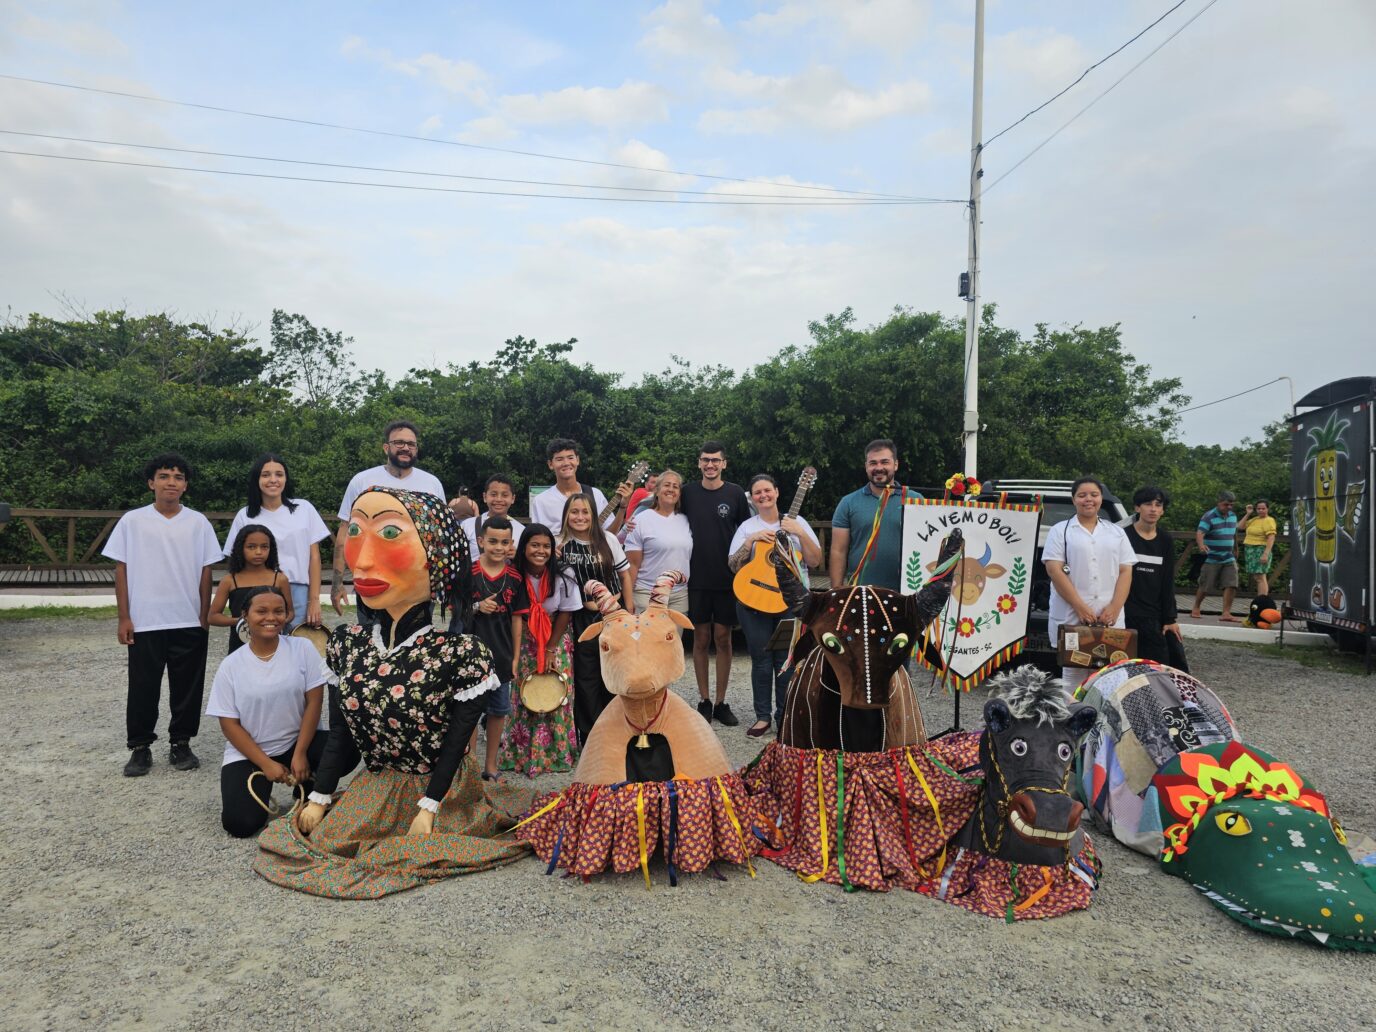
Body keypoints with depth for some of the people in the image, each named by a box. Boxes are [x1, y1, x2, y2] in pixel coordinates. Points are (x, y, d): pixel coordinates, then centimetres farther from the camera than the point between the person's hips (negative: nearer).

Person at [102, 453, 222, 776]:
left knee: (187, 688, 7)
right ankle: (140, 747, 20)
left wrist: (204, 616, 2)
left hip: (189, 624, 1)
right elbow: (121, 570, 3)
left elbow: (205, 572, 5)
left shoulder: (198, 523, 3)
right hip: (144, 623, -1)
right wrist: (124, 618, -1)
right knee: (143, 688, 7)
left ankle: (181, 744, 21)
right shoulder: (132, 521, 1)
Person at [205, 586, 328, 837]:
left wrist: (300, 754, -15)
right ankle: (261, 789, 16)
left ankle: (309, 792, 3)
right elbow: (229, 724, -5)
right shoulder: (231, 666, -6)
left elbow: (314, 702, -8)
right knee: (241, 823, -20)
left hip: (298, 741, 1)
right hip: (248, 753, 0)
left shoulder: (302, 648, -6)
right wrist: (266, 764, -13)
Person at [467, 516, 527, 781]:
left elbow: (516, 618, 5)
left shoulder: (515, 577, -1)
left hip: (502, 656, 3)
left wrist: (515, 657, 4)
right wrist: (477, 607, -21)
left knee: (498, 711, 12)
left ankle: (491, 766, 26)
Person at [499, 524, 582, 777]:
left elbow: (566, 613, -8)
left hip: (556, 642, 0)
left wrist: (551, 649, -8)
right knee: (523, 698, 2)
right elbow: (513, 615, -7)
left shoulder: (562, 575, -17)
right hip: (524, 643, 0)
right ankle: (522, 753, 18)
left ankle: (557, 753, 18)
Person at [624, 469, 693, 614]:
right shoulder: (641, 521, -3)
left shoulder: (685, 521, 10)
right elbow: (633, 564, -5)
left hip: (680, 595, 4)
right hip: (648, 595, -4)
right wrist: (628, 600, -9)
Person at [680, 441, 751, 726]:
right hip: (697, 580, 1)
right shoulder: (687, 493, 2)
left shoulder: (735, 493, -1)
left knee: (723, 639, 5)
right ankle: (704, 701, 17)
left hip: (727, 579, 0)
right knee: (701, 638, 6)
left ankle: (721, 702, 15)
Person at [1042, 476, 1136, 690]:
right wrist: (1080, 606, -14)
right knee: (1074, 674, 1)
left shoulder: (1116, 532, 14)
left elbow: (1125, 572, 8)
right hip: (1071, 616, -3)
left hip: (1110, 618, 3)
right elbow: (1054, 570, -6)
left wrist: (1114, 608, -6)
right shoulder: (1060, 531, 4)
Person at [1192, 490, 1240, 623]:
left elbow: (1234, 534, 23)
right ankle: (1196, 608, 23)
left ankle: (1226, 613, -5)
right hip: (1211, 559, -5)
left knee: (1231, 585, -7)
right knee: (1205, 587, 3)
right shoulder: (1209, 517, -12)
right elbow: (1199, 533, -26)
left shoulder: (1233, 516, 9)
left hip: (1229, 559, 5)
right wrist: (1201, 545, -45)